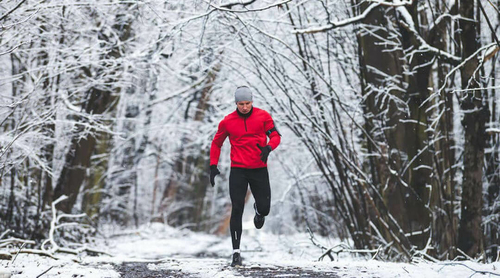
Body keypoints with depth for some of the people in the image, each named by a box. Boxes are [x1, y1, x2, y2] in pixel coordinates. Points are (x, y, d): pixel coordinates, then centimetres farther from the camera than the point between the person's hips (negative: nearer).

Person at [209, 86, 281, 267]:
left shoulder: (263, 116, -3)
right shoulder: (227, 122, -1)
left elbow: (275, 135, -1)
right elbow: (216, 143, 11)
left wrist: (268, 147, -23)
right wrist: (213, 166, 3)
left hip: (259, 169, 1)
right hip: (238, 170, -1)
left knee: (264, 209, 0)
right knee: (237, 210, -7)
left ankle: (258, 210, 42)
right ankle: (236, 252, -3)